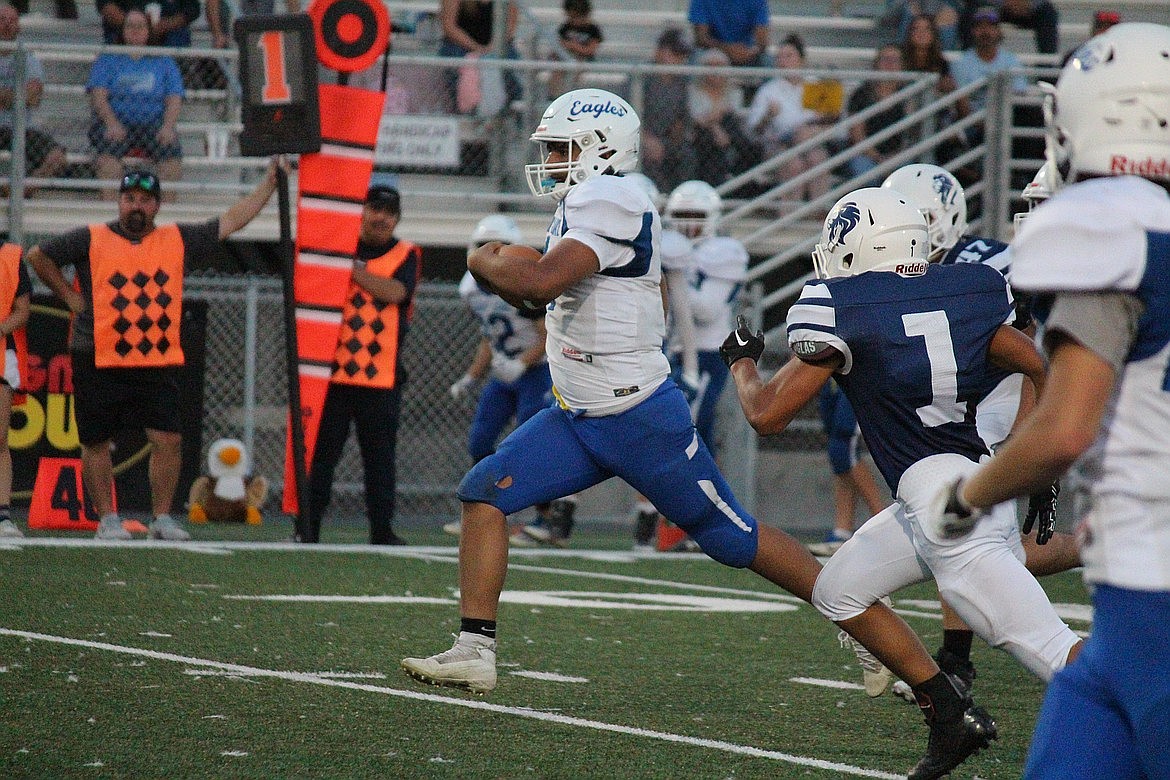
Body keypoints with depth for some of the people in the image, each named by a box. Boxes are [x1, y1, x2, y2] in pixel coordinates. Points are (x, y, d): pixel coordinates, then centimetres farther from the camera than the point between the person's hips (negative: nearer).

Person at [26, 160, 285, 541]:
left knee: (168, 439, -7)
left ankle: (161, 518, 3)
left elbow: (232, 220, 12)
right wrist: (69, 296, 4)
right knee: (96, 442, 3)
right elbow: (38, 255, 9)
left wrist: (269, 183, 8)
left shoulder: (179, 240, 10)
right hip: (98, 363, -2)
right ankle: (107, 519, 14)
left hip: (157, 364, 2)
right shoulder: (91, 239, 2)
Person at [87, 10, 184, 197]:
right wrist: (112, 123, -14)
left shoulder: (164, 63, 23)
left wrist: (167, 127, -9)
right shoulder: (108, 59, 19)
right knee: (108, 149, -34)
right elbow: (98, 96, 5)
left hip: (153, 123, 1)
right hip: (117, 122, -1)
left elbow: (174, 100, 12)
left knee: (171, 151, -31)